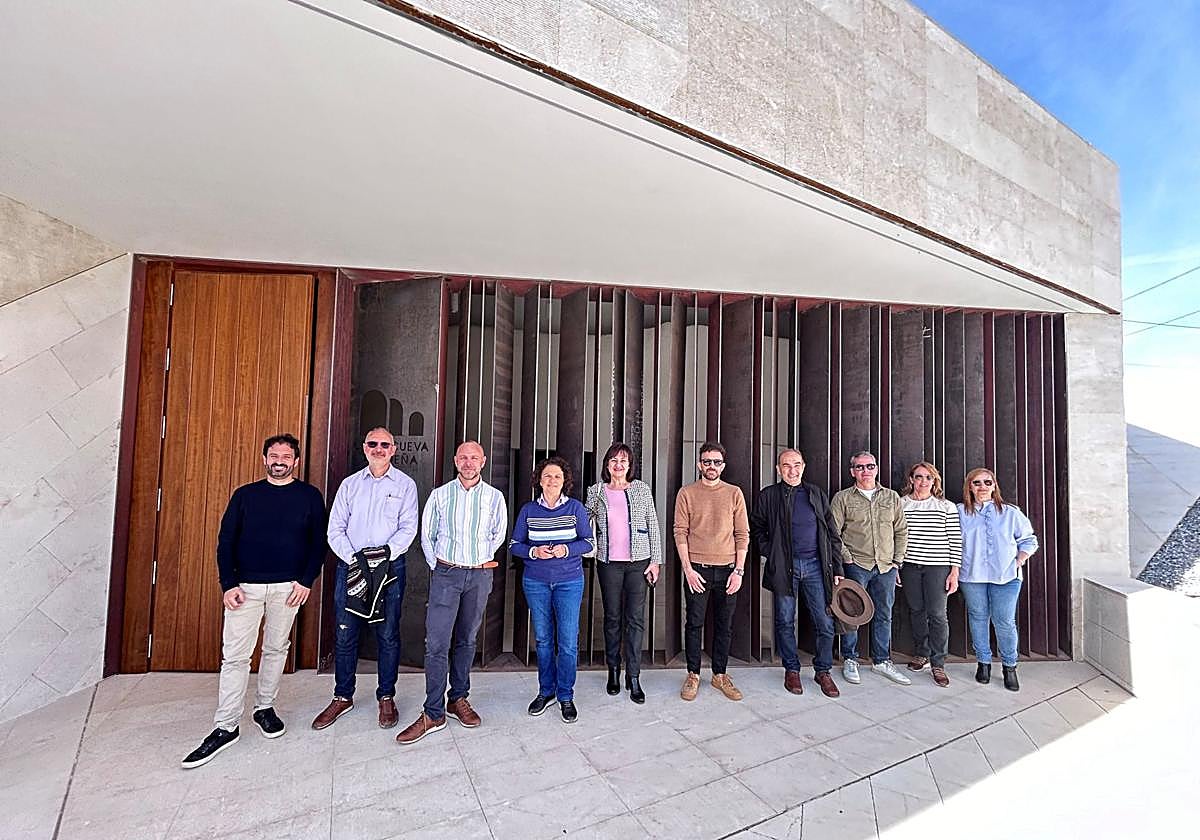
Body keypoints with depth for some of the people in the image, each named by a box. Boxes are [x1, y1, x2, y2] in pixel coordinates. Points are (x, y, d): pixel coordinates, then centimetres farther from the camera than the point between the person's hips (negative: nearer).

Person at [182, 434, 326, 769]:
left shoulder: (310, 496, 0)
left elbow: (318, 543, 1)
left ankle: (265, 707, 29)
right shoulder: (245, 495, 4)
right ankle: (226, 728, 12)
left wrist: (306, 581, -7)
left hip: (288, 586, 0)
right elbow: (225, 542, 3)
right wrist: (229, 584, -6)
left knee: (276, 649, 11)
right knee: (235, 655, 1)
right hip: (245, 586, 0)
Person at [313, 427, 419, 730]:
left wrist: (387, 552, -19)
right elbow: (335, 529, 4)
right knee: (344, 634, 10)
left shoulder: (405, 484, 2)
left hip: (390, 567, -2)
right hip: (350, 566, 2)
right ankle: (343, 696, 28)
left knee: (388, 635, 6)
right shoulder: (350, 484, 9)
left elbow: (408, 528, -3)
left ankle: (386, 697, 23)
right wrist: (353, 558, -10)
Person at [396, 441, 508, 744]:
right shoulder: (440, 495, 0)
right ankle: (433, 713, 6)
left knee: (466, 640, 13)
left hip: (479, 575, 1)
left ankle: (458, 699, 28)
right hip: (445, 574, -1)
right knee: (437, 643, -4)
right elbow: (426, 536, 8)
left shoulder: (494, 497, 0)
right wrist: (437, 567, 6)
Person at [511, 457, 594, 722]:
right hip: (536, 581, 1)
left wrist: (567, 549, -18)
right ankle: (546, 691, 31)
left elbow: (588, 542, -1)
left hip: (569, 581, -1)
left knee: (568, 642, 0)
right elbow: (514, 545, 3)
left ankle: (565, 696, 20)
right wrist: (534, 552, -16)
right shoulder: (528, 510, 0)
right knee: (543, 639, 12)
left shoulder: (575, 508, -3)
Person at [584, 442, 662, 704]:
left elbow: (653, 525, 3)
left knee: (636, 619, 2)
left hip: (639, 561, 0)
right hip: (609, 562, 1)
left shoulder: (641, 489, 1)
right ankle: (613, 671, 27)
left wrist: (656, 560, 0)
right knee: (612, 618, 10)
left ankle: (634, 677, 14)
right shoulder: (596, 491, 3)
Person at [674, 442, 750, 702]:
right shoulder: (686, 493, 0)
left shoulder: (734, 493, 4)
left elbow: (742, 534, 3)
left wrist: (739, 570, -2)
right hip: (697, 568, -1)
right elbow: (680, 533, -3)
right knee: (694, 623, 7)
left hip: (727, 569, 2)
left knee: (724, 625, 11)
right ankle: (693, 675, 23)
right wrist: (688, 569, -9)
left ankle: (720, 675, 27)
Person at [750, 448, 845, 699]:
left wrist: (837, 568, 6)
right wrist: (770, 553, -3)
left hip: (815, 565, 2)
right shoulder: (768, 496, 3)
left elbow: (832, 534, 10)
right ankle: (791, 670, 24)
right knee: (785, 621, 7)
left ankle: (823, 671, 22)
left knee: (825, 622, 4)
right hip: (784, 567, -1)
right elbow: (756, 528, 10)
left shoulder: (816, 494, 9)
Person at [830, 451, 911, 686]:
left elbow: (901, 530, 13)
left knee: (884, 615, 12)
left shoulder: (892, 497, 10)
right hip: (856, 566, -3)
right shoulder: (842, 498, 0)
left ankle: (881, 661, 27)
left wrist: (898, 559, 6)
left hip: (886, 567, 4)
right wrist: (846, 558, -9)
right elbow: (833, 533, -3)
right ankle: (850, 661, 17)